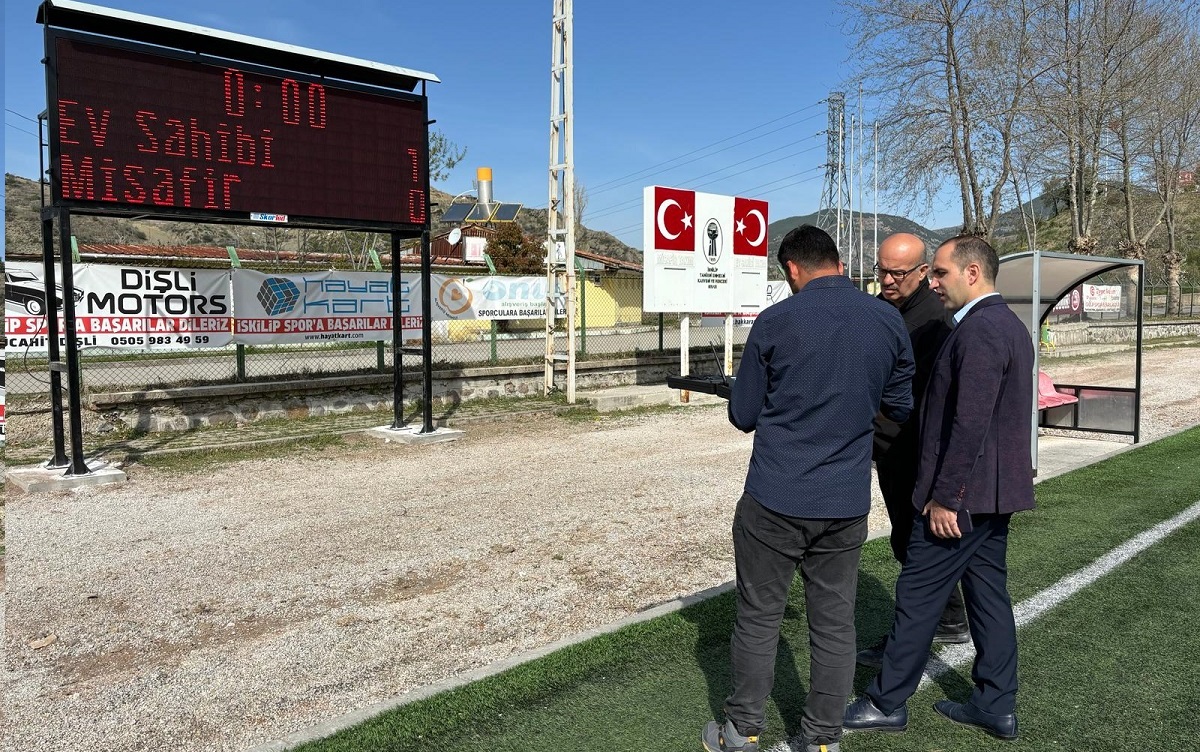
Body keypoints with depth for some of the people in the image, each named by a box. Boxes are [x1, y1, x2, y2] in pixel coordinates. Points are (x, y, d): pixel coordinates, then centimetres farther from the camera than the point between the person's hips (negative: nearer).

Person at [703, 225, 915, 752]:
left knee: (759, 617, 10)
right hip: (846, 503, 3)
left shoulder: (774, 322, -9)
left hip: (775, 499, -3)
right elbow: (901, 407, 10)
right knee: (834, 623, 13)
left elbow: (743, 416, -3)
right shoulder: (888, 321, 1)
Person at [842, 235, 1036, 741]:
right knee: (988, 591, 15)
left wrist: (945, 497, -20)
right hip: (996, 490, 10)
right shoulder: (1010, 325, 14)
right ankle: (997, 706, 25)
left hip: (962, 491, -10)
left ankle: (886, 702, 13)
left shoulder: (978, 331, -19)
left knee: (918, 595, 0)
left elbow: (970, 424, -24)